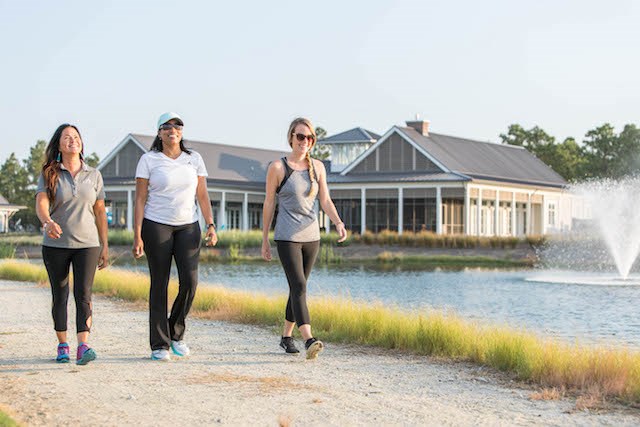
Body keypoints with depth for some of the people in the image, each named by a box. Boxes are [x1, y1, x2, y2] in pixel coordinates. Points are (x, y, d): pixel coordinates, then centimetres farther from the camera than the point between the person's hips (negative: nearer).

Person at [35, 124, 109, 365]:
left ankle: (83, 348, -21)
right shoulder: (49, 175, 0)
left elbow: (100, 212, 10)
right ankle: (62, 345, 21)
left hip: (87, 244, 0)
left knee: (83, 293, -12)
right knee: (60, 296, 8)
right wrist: (47, 222, -37)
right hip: (55, 244, 0)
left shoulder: (94, 175, 7)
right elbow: (41, 203, -15)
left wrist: (105, 245, 7)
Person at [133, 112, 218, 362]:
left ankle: (176, 333, 12)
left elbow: (202, 195, 9)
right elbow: (140, 199, -2)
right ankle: (159, 345, 7)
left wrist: (211, 225, -3)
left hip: (188, 226, 3)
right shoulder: (149, 160, 1)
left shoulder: (194, 159, 9)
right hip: (157, 226, -2)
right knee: (159, 284, -1)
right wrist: (137, 236, -9)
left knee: (190, 281, -10)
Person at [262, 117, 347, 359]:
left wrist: (338, 223, -11)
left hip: (311, 236, 5)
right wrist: (265, 240, 2)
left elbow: (325, 200, 7)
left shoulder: (317, 167, 8)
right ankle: (308, 339, -27)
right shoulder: (277, 167, -3)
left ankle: (286, 336, 23)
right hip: (287, 237, -5)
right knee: (299, 286, -17)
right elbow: (269, 204, 1)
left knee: (298, 287, 11)